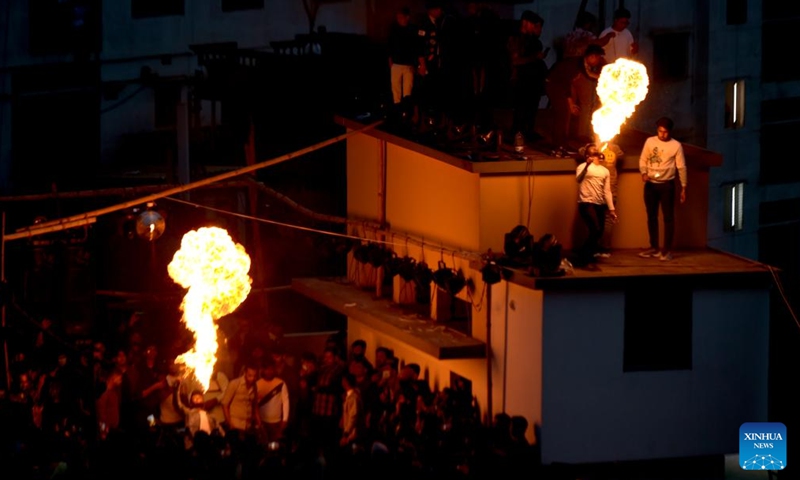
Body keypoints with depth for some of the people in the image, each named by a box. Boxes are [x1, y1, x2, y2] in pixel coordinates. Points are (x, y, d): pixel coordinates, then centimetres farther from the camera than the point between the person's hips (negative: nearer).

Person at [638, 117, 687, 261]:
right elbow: (643, 160, 8)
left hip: (666, 185, -3)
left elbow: (681, 167, -2)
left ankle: (667, 250, 2)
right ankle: (654, 248, 20)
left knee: (668, 217, -2)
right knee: (651, 217, 10)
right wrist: (643, 173, -13)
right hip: (650, 184, 3)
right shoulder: (650, 141, 3)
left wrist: (683, 188, -3)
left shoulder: (676, 145, -4)